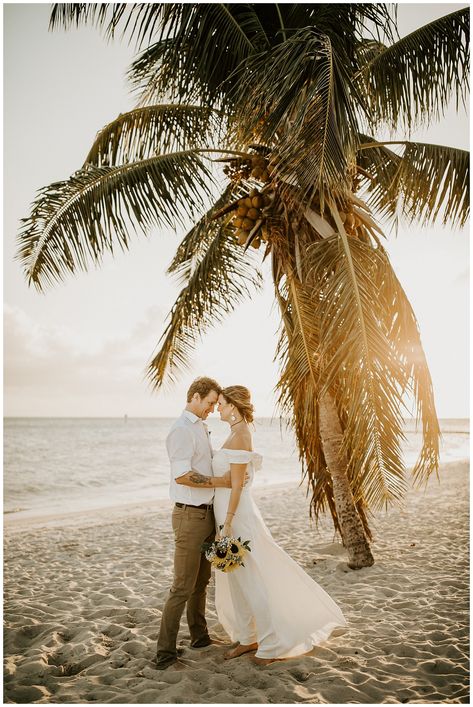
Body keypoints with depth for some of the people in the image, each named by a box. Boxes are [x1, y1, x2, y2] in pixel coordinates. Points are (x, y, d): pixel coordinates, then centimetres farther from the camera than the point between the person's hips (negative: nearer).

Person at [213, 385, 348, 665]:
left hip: (237, 515, -10)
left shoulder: (239, 436, -18)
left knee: (252, 581, 1)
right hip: (231, 513, 10)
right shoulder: (239, 434, 11)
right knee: (237, 582, 17)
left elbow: (237, 485, -21)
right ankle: (248, 638, 30)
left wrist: (227, 524, -20)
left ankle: (274, 644, 15)